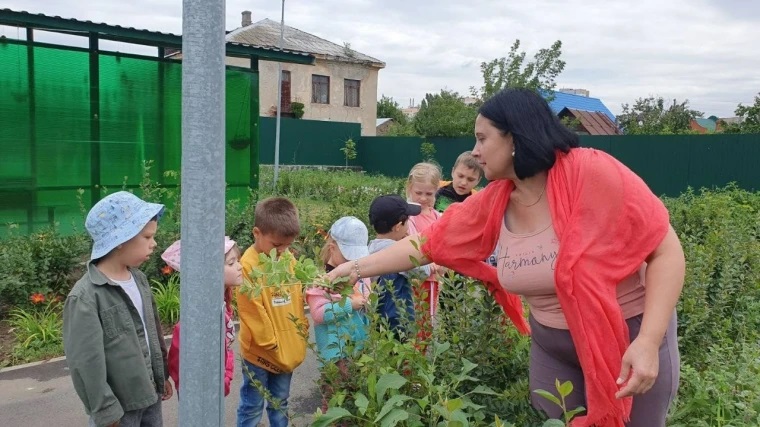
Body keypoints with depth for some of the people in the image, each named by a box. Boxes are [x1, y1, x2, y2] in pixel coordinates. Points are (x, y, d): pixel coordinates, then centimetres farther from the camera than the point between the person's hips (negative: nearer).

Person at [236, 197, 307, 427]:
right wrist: (271, 344, -12)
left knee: (280, 403, 21)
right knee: (252, 408, 10)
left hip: (288, 349, 6)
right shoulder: (248, 266, -19)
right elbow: (253, 313, -18)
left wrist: (301, 333, 8)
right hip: (260, 352, -6)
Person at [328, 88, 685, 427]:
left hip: (632, 338, -4)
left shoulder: (592, 173, -23)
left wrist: (649, 342, -25)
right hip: (551, 346, 5)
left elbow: (665, 249, -20)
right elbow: (430, 242, 1)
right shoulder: (492, 203, -5)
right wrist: (357, 267, -1)